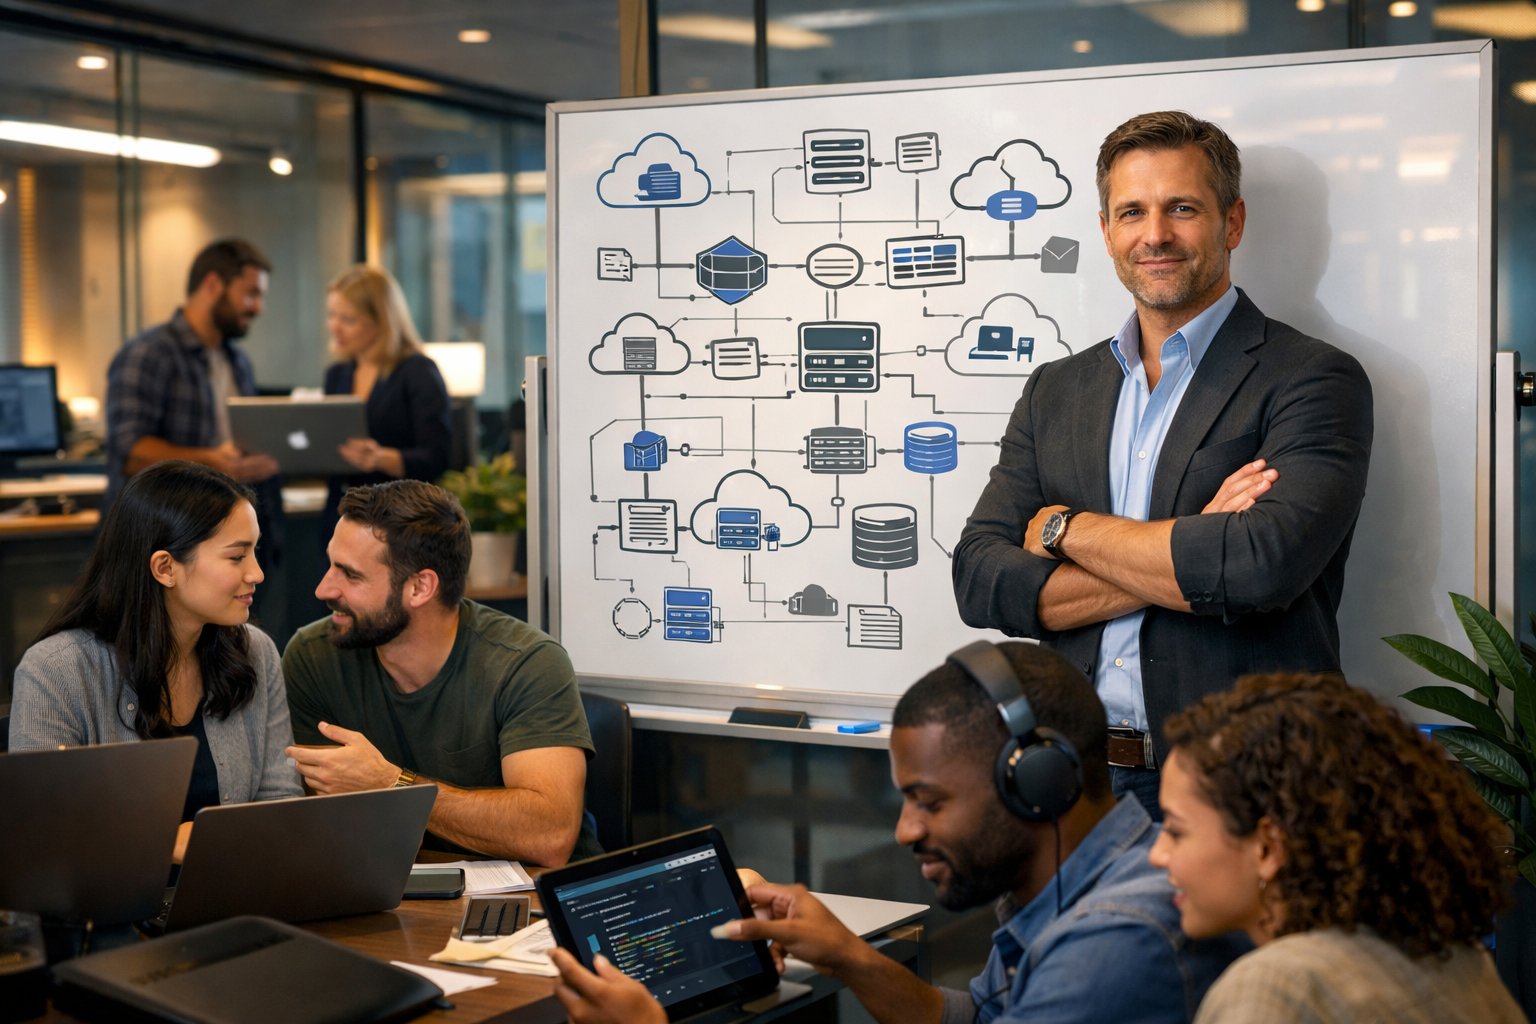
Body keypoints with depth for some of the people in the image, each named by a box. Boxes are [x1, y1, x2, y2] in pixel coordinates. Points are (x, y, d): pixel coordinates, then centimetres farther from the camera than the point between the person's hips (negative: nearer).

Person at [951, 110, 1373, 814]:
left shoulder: (1313, 380, -4)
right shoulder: (1055, 391, 12)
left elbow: (1265, 563, -20)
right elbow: (981, 579, 1)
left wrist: (1065, 530, -7)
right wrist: (1186, 563, -11)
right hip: (1079, 776, 4)